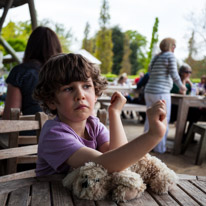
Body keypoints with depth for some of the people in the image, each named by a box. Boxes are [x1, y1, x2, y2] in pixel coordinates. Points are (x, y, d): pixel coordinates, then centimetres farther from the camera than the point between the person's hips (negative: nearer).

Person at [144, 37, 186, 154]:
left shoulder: (155, 58, 16)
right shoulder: (170, 55, -6)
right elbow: (174, 74, -10)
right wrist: (181, 86, 5)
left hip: (149, 91, 8)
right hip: (161, 93, -8)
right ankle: (160, 147, 5)